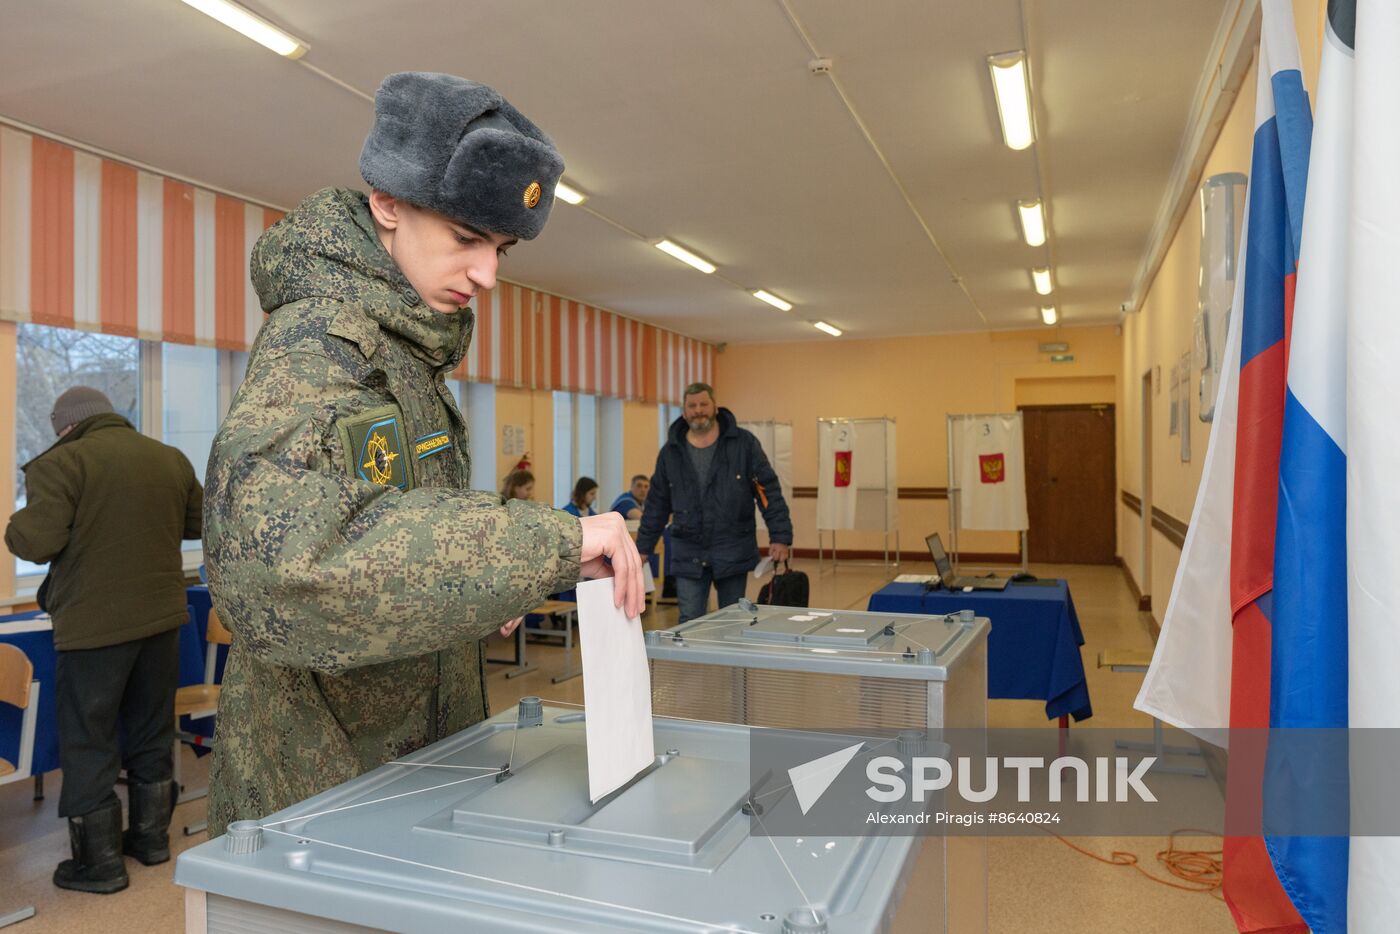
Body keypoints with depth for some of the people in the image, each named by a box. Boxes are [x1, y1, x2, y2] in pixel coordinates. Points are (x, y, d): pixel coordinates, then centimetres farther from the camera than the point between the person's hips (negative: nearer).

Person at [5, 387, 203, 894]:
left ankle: (100, 862, 15)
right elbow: (199, 523, 14)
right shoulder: (171, 458, 5)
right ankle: (151, 836, 30)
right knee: (152, 733, 18)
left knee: (88, 742, 7)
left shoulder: (62, 463, -12)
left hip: (94, 625, -5)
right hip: (162, 616, 6)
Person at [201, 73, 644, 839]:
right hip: (321, 783, -8)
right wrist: (552, 544, -40)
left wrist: (479, 588, 3)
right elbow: (277, 559, -39)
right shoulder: (322, 342, -21)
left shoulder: (407, 346, 9)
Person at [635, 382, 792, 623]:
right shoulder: (670, 452, 5)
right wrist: (642, 548, 11)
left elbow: (769, 491, -4)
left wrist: (780, 537, -11)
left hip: (733, 553, -1)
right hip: (688, 555, 1)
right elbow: (656, 504, 12)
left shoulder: (744, 443, -2)